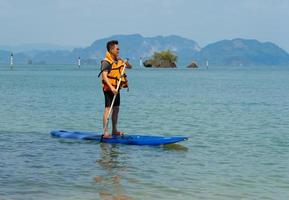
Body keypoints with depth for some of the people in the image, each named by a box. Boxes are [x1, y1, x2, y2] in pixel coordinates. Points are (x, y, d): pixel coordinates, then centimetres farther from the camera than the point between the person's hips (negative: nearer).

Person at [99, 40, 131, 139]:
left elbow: (130, 67, 19)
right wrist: (112, 88, -37)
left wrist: (126, 63, -5)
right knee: (108, 109, -13)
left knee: (116, 109, 15)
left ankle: (114, 130, 26)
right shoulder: (106, 62, -16)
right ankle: (105, 132, -16)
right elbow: (104, 76, -27)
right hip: (109, 89, -9)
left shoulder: (118, 60, 10)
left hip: (116, 88, 9)